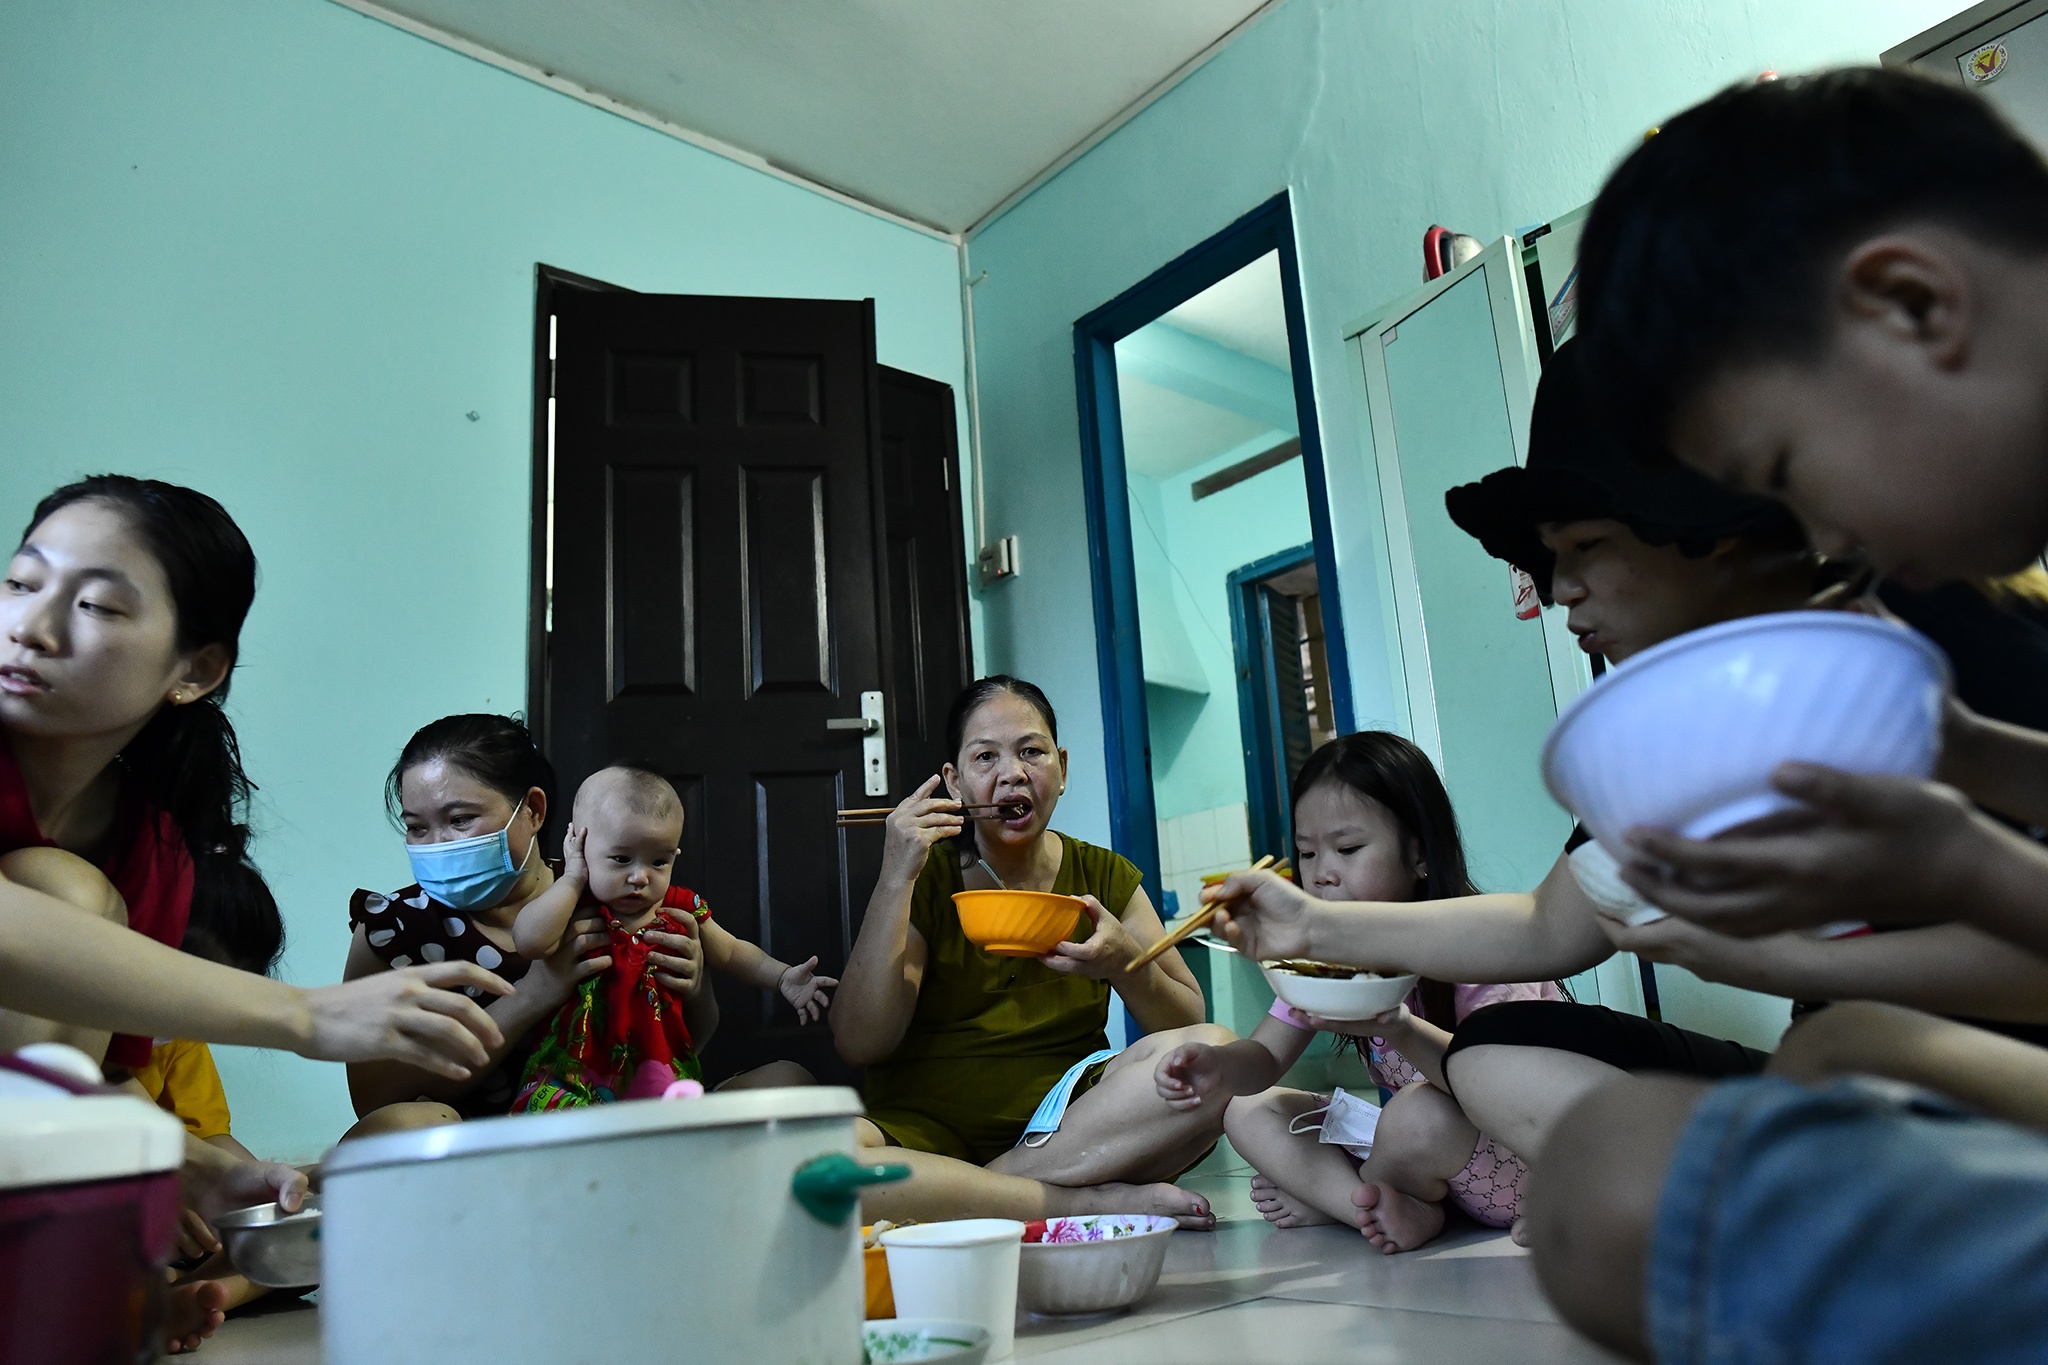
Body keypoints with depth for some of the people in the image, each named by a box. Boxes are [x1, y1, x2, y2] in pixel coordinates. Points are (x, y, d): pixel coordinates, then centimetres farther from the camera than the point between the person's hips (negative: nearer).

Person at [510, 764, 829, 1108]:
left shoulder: (680, 910, 6)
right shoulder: (576, 911, -4)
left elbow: (733, 952, 22)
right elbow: (530, 940, -26)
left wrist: (783, 977, 6)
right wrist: (573, 878, -13)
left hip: (674, 1084, 5)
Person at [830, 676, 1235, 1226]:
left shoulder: (1105, 876, 10)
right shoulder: (926, 880, 5)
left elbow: (1189, 1023, 8)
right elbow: (860, 1045, -7)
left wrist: (1124, 961, -12)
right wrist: (895, 879, -11)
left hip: (1066, 1122, 2)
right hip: (927, 1129, -1)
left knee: (1217, 1051, -25)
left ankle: (973, 1196, -19)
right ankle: (1099, 1201, -24)